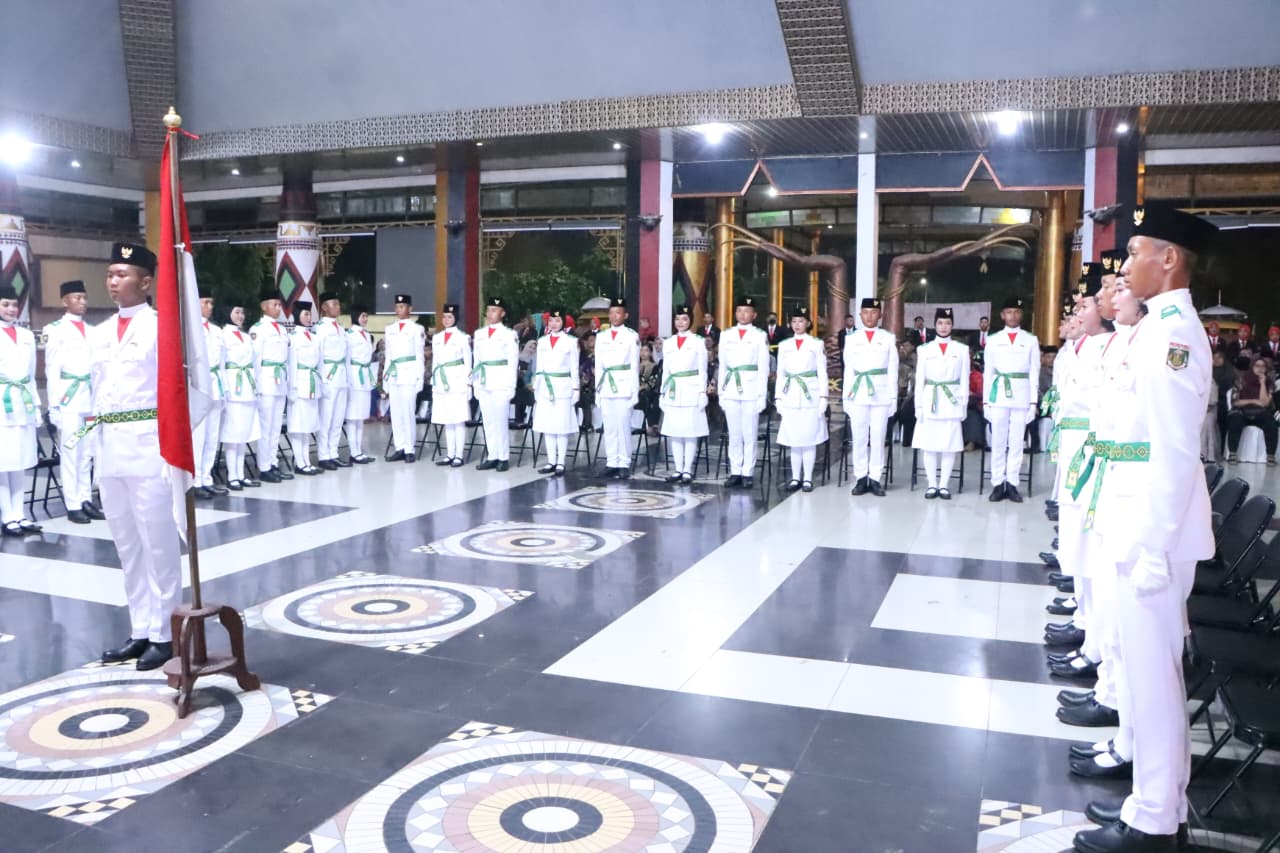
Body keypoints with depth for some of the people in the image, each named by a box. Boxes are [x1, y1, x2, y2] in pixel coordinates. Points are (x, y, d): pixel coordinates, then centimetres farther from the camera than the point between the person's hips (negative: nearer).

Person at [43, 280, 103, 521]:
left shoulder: (91, 330, 16)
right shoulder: (56, 329, 0)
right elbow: (52, 370, -3)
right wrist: (54, 404, -9)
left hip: (91, 398, 5)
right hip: (68, 398, -5)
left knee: (87, 454, 9)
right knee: (70, 453, -2)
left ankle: (86, 500, 15)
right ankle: (73, 505, 2)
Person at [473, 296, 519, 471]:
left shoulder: (509, 335, -1)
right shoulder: (479, 333, 14)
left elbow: (512, 363, -3)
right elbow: (476, 361, 16)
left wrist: (511, 387, -8)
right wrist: (475, 383, 12)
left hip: (501, 383, -5)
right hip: (483, 383, 5)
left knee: (500, 420, -6)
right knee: (488, 421, 6)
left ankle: (503, 458, 1)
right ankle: (492, 457, 11)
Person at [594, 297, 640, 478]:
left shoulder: (632, 336, 1)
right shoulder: (601, 337, 14)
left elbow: (635, 366, -1)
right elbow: (598, 365, 15)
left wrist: (635, 391, -5)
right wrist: (597, 389, 10)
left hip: (623, 387, -4)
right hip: (606, 388, 4)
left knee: (623, 425, -5)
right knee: (609, 427, 5)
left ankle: (624, 464, 0)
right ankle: (611, 463, 10)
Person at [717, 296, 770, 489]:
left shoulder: (760, 336, 2)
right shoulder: (726, 335, 12)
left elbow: (763, 368, 0)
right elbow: (721, 366, 12)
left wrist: (763, 395, -5)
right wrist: (720, 392, 7)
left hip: (751, 390, -3)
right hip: (730, 391, 3)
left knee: (750, 434, 0)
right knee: (734, 434, 7)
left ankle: (747, 473, 5)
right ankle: (735, 472, 12)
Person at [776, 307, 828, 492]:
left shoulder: (816, 344, 3)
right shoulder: (784, 345, 9)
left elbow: (822, 373, 1)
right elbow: (780, 374, 10)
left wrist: (823, 397, -5)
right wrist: (778, 398, 5)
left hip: (810, 395, -2)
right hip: (790, 396, 2)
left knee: (809, 438, -1)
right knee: (793, 439, 4)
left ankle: (808, 478, 5)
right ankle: (795, 477, 11)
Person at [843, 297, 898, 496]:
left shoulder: (889, 338, 6)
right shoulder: (851, 339, 9)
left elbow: (892, 370, 5)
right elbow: (848, 370, 8)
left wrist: (893, 397, 0)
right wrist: (846, 397, 3)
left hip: (881, 395, -1)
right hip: (857, 395, 1)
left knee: (878, 439, 0)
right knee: (859, 439, 3)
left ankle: (875, 479, 6)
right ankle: (861, 478, 9)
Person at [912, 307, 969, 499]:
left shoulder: (962, 349, 6)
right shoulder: (924, 350, 5)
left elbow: (964, 380, 6)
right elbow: (919, 380, 4)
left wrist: (964, 405, 2)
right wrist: (918, 406, -1)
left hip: (952, 402, 0)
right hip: (930, 402, 0)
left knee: (950, 444, 1)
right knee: (928, 444, 0)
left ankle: (944, 485, 8)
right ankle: (932, 485, 9)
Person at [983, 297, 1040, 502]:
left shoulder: (1030, 340, 7)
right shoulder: (993, 340, 8)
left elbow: (1034, 372, 5)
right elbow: (988, 372, 7)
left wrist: (1033, 401, -1)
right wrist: (985, 400, 2)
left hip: (1021, 396, 0)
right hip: (999, 396, 0)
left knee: (1016, 442, 2)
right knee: (998, 442, 2)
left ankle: (1012, 484, 7)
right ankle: (998, 484, 6)